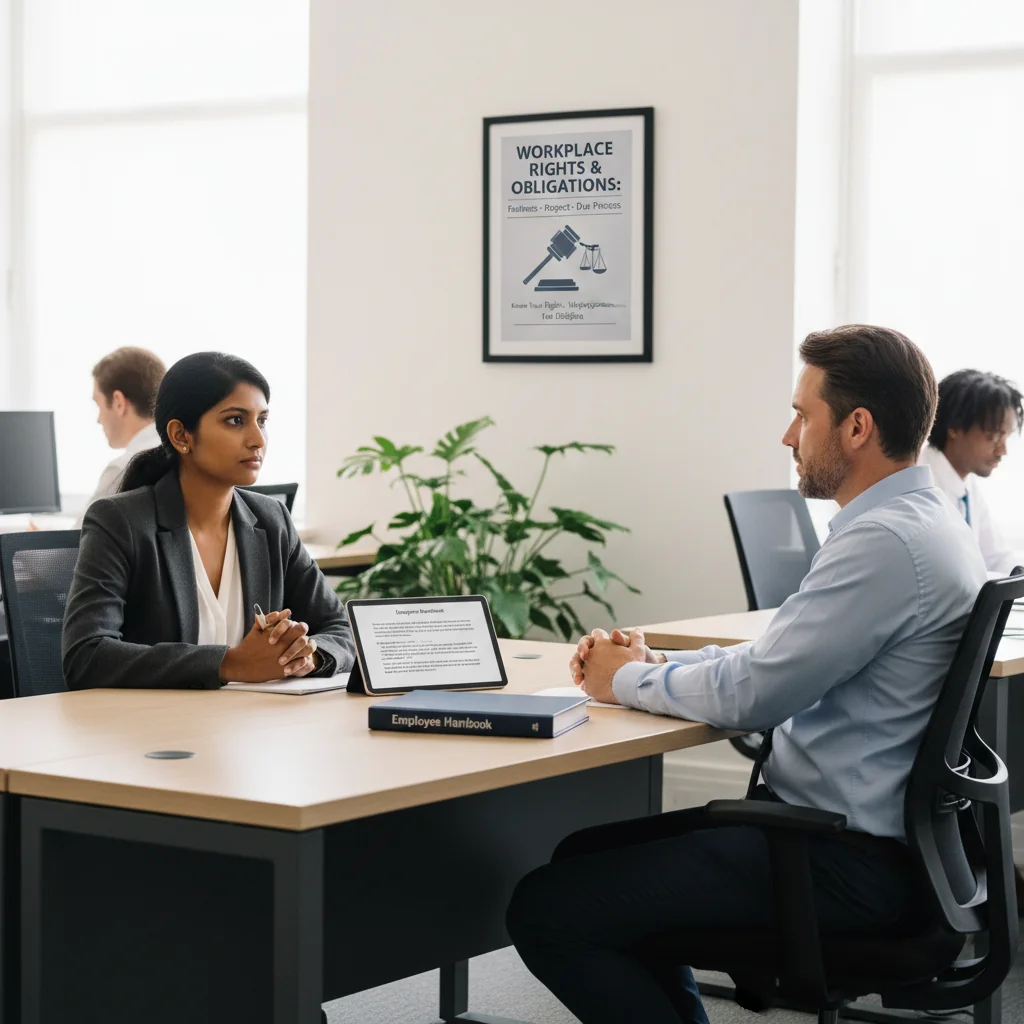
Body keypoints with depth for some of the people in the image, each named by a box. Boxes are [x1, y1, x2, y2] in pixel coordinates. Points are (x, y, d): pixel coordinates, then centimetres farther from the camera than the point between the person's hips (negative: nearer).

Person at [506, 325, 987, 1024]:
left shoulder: (888, 541, -21)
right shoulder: (919, 522, 13)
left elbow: (750, 695, -21)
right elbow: (777, 658, 20)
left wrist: (628, 680, -3)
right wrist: (649, 660, 7)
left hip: (848, 863, -11)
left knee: (545, 909, -13)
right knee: (589, 853, 21)